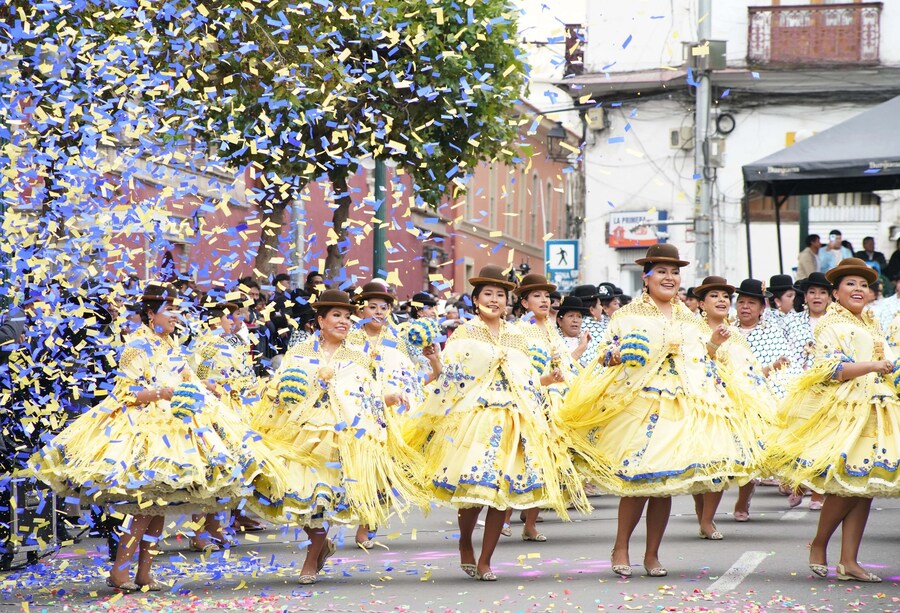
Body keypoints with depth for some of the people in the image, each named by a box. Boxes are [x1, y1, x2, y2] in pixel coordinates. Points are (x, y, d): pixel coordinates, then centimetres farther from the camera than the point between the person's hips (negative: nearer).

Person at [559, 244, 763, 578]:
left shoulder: (690, 320, 18)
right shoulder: (628, 315, 4)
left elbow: (703, 363, 23)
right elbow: (605, 356, 0)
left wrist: (714, 344, 5)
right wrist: (621, 354, -20)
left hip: (681, 408, 4)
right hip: (638, 403, -4)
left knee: (665, 483, 4)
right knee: (638, 480, -9)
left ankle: (652, 554, 13)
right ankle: (621, 549, 6)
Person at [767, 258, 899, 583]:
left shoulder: (871, 325, 21)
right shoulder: (831, 324, -4)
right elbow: (831, 370, -15)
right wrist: (874, 366, -17)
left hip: (872, 409, 8)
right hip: (841, 410, -8)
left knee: (865, 486, 1)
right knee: (848, 485, -13)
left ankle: (849, 561, 1)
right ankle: (818, 544, 7)